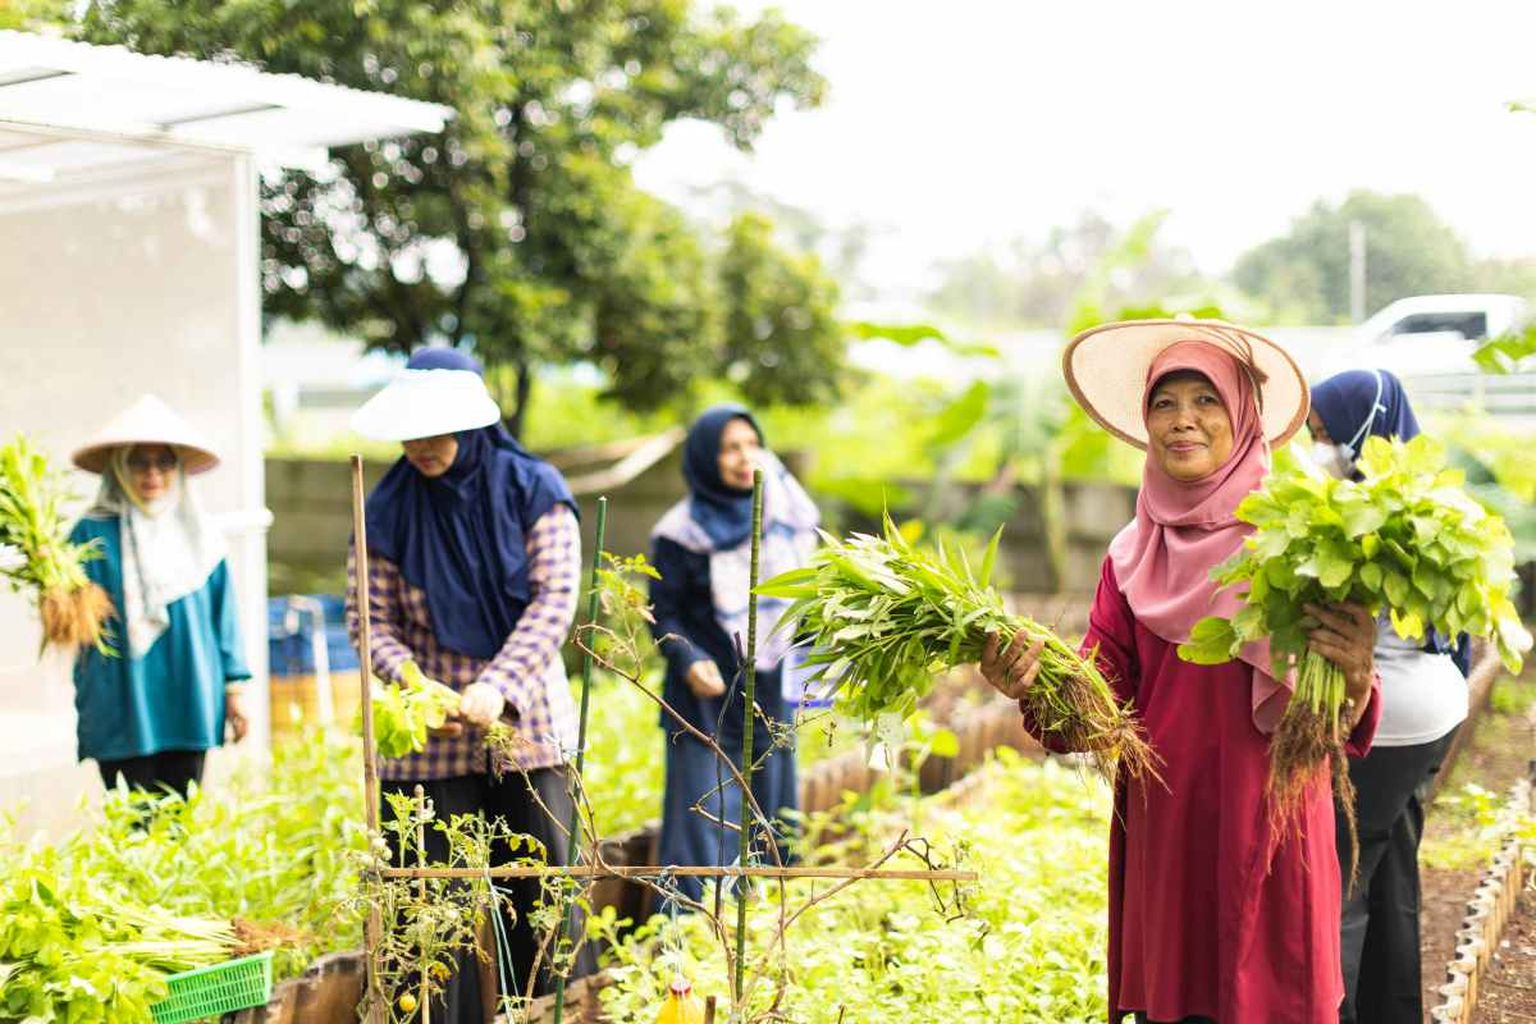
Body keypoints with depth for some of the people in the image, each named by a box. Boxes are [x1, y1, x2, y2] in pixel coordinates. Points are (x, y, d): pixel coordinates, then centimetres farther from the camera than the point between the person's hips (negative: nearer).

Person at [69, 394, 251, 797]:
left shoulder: (198, 534, 8)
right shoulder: (94, 535, -2)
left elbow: (223, 613, 11)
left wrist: (234, 686, 9)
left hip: (189, 704, 3)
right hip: (123, 713, -3)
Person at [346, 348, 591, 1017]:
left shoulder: (532, 491, -1)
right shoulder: (388, 511, 2)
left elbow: (555, 599, -8)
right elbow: (370, 618, 1)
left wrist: (497, 686, -19)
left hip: (526, 730, -1)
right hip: (429, 741, 1)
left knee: (543, 889, 3)